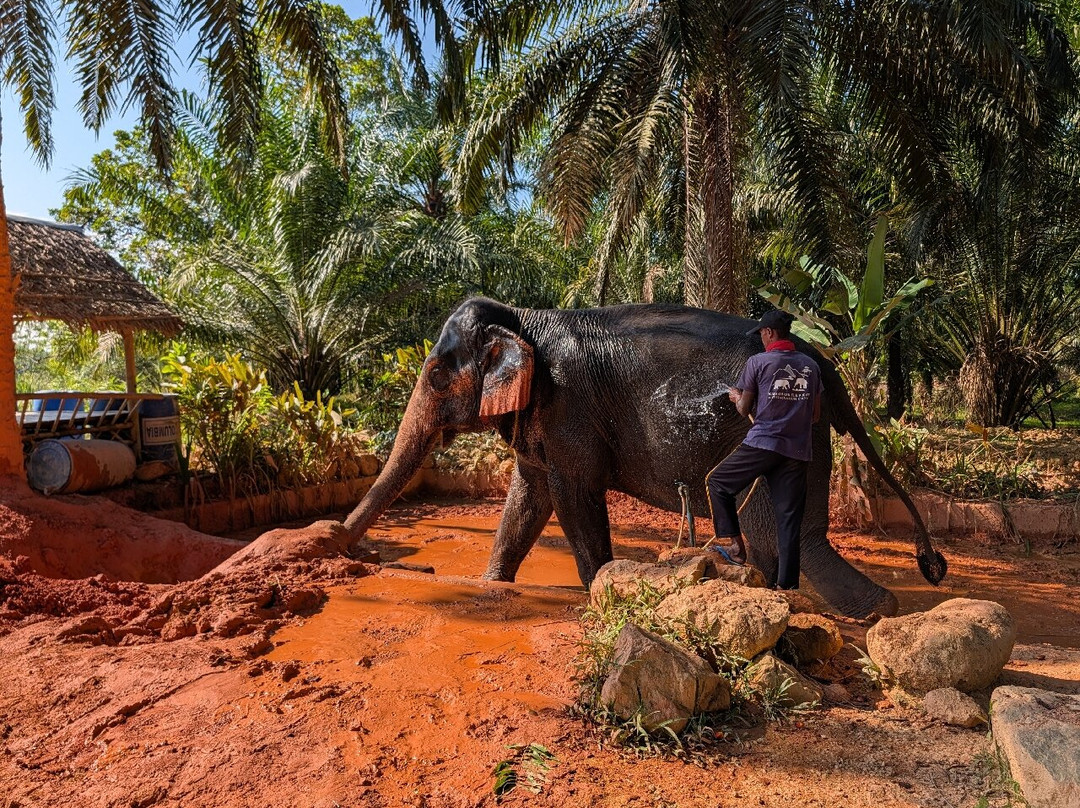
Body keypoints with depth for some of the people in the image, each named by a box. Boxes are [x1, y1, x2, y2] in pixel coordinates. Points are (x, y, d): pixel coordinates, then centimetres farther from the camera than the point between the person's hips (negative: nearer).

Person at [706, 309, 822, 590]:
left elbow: (744, 410, 3)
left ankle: (731, 543, 7)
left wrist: (736, 397, 24)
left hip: (762, 443, -5)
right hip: (798, 450, 5)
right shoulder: (811, 365, 11)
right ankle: (787, 584, 9)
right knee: (789, 519, 6)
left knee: (717, 482, 14)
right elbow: (816, 415, 15)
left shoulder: (758, 362, -2)